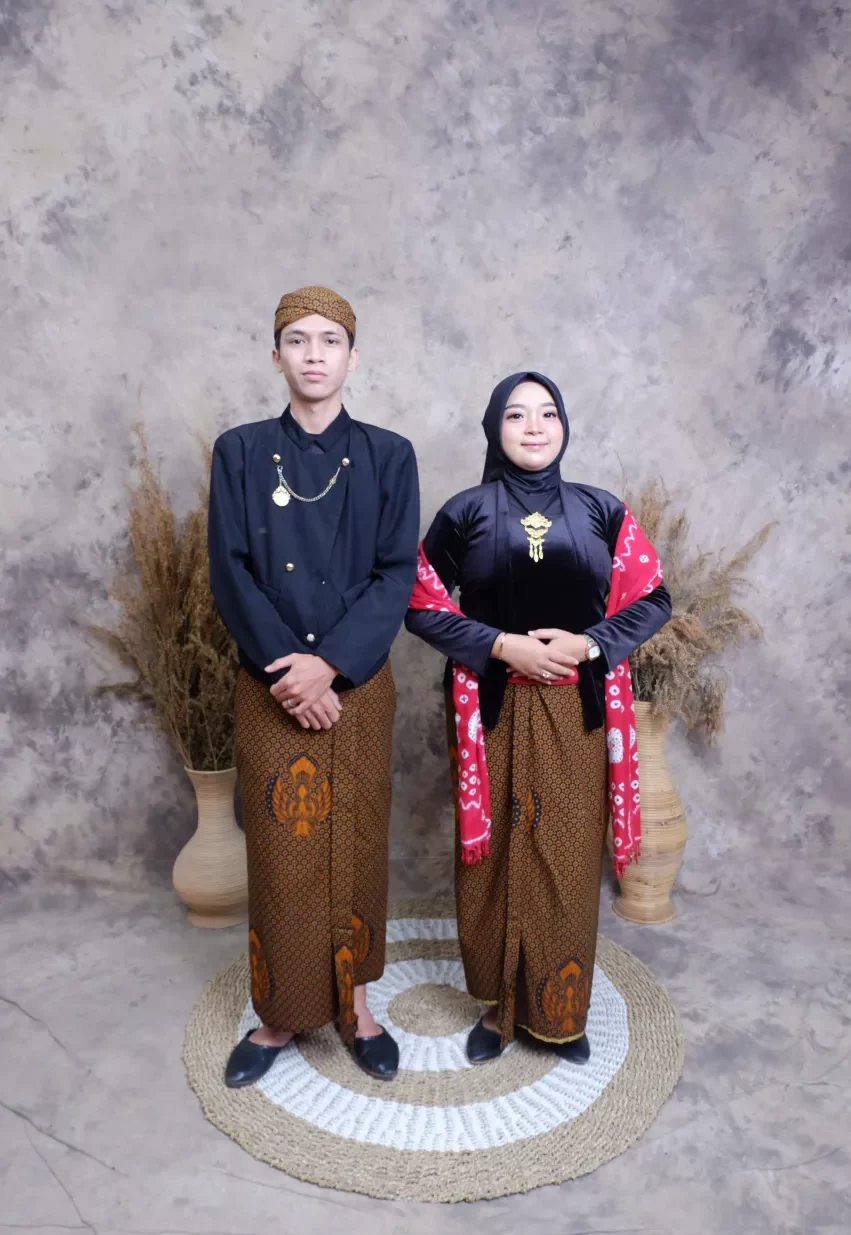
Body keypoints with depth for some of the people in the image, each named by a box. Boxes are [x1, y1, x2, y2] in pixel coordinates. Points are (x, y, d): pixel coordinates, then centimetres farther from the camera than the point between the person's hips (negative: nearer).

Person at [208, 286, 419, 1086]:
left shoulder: (387, 456, 2)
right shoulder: (239, 452, 2)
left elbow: (398, 575, -5)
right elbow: (229, 572, -4)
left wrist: (328, 663, -16)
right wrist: (285, 669, -14)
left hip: (357, 683, 0)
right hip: (270, 685, 0)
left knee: (355, 846, 9)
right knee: (278, 851, 8)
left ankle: (353, 1004, 28)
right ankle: (279, 1013, 27)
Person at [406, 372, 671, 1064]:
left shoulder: (601, 510, 5)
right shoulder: (465, 512, 1)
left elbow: (652, 597, 6)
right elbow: (422, 605, -1)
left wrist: (590, 644, -11)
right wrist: (501, 645, -13)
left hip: (578, 711, 1)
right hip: (493, 709, -1)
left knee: (568, 858, 7)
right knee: (497, 856, 7)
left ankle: (561, 1010, 28)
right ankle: (499, 1003, 26)